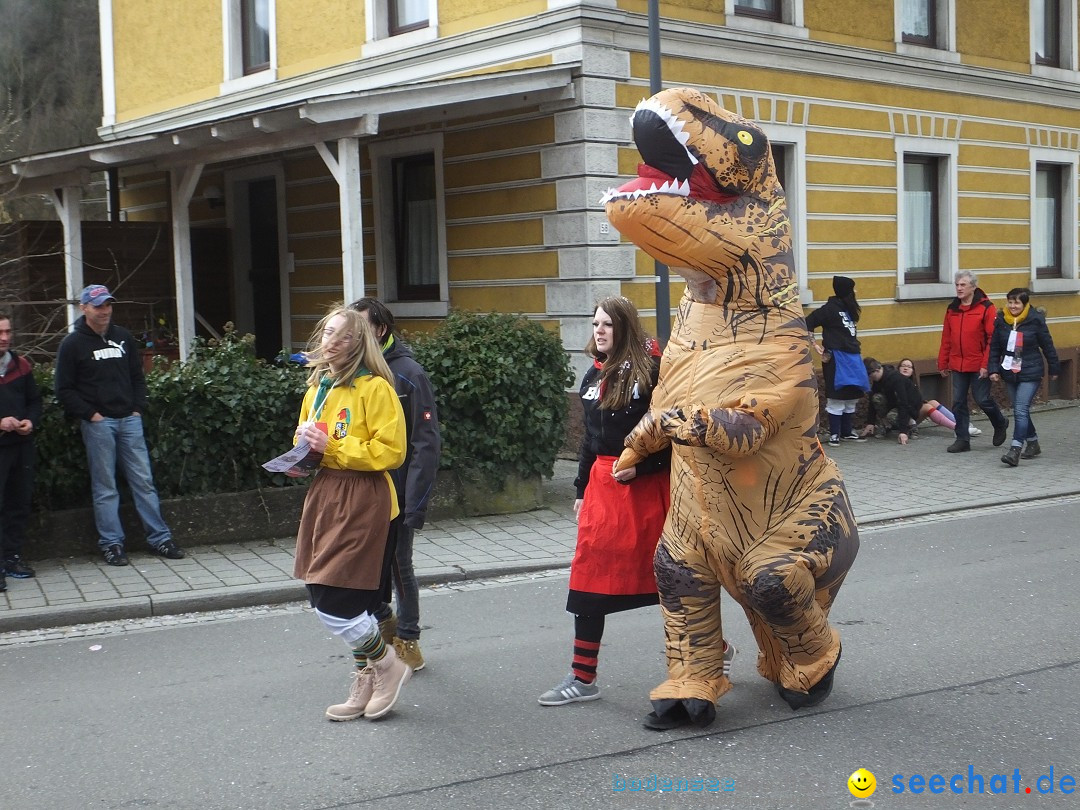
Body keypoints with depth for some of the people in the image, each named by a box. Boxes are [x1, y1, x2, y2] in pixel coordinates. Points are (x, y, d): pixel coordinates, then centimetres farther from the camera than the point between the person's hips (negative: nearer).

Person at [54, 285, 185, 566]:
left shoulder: (123, 337, 12)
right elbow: (64, 390, -3)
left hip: (129, 419, 4)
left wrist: (138, 408, 7)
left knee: (144, 481, 4)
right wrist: (90, 414, -10)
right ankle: (111, 543, 8)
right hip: (97, 423, -4)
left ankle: (160, 538, 8)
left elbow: (137, 376, 19)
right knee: (105, 487, 2)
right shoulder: (73, 344, -2)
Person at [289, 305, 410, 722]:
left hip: (363, 500, -8)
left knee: (333, 602, -10)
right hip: (324, 494, 8)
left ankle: (388, 665, 12)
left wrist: (332, 448, -18)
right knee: (352, 604, 11)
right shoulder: (317, 389, 15)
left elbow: (391, 451, -15)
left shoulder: (375, 388, -10)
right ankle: (365, 687, 25)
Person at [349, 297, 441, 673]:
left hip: (395, 492, -5)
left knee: (399, 565, 6)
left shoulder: (407, 374, -12)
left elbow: (426, 443, -13)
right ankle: (383, 620, 35)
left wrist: (416, 502, -17)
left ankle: (407, 637, 22)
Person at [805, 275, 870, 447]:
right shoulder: (830, 308, -10)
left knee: (851, 397, 12)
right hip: (837, 359, -8)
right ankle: (834, 434, 1)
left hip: (852, 357, 9)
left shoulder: (848, 308, 14)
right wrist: (816, 345, -12)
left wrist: (856, 346, 6)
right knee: (837, 397, -5)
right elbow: (807, 325, -12)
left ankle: (848, 432, 22)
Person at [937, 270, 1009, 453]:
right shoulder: (952, 309, 9)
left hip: (979, 366, -5)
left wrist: (986, 365, -16)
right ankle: (962, 439, 12)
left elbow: (993, 339, -11)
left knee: (982, 400, 0)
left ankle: (1000, 424, 28)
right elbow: (946, 339, 13)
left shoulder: (986, 308, -8)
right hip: (957, 365, 5)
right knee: (958, 402, 4)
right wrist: (943, 363, 12)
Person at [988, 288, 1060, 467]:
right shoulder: (1001, 321, 1)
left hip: (1030, 373, -5)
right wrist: (993, 369, -1)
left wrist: (1054, 369, 7)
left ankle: (1015, 451, -19)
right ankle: (1033, 444, 30)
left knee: (1021, 411, -15)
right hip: (1009, 373, 5)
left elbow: (1047, 345, 0)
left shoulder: (1035, 320, -8)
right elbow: (994, 347, 7)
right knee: (1020, 411, 13)